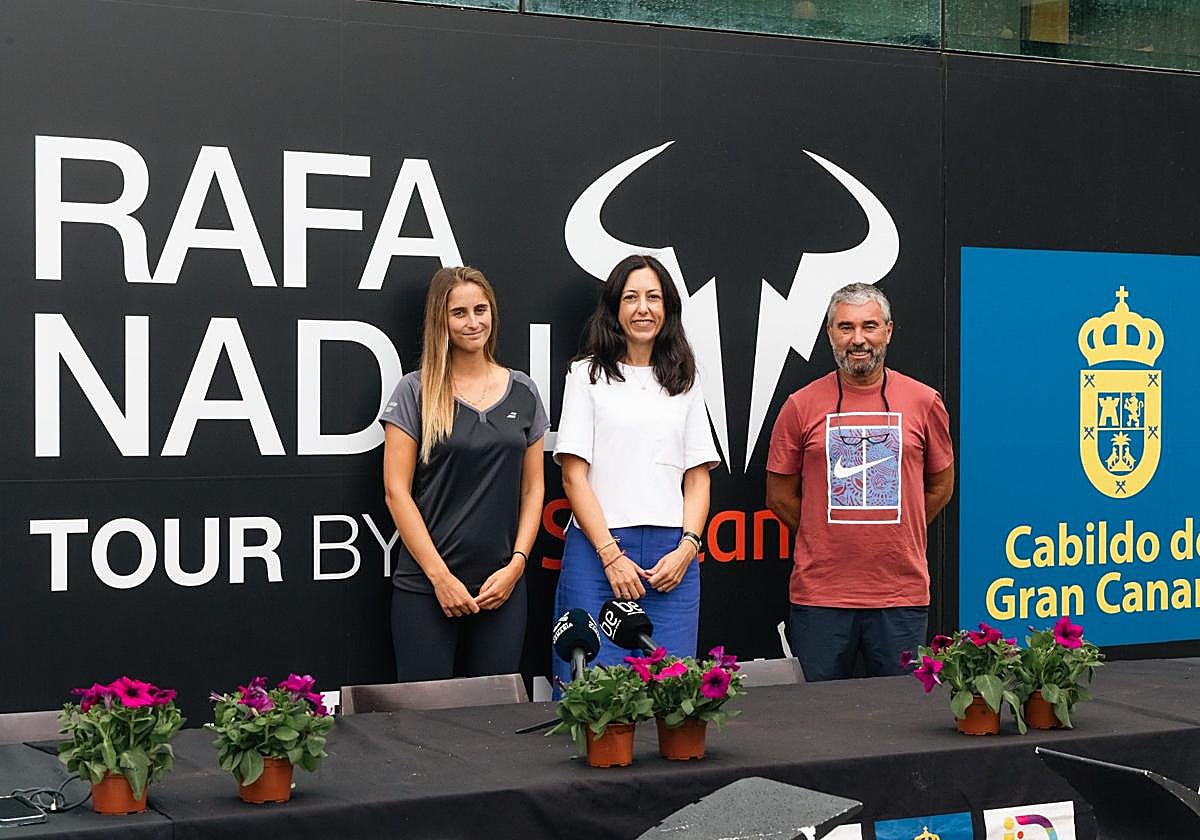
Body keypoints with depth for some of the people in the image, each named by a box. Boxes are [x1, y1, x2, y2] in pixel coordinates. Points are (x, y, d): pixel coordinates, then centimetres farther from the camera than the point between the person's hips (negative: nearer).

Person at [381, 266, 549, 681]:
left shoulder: (523, 392, 10)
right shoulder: (414, 392, 0)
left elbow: (532, 488, 12)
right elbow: (397, 491, -4)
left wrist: (516, 565, -2)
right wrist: (440, 576, -10)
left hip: (502, 585, 3)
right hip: (425, 584, -3)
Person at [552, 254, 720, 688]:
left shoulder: (685, 383, 16)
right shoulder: (587, 374, 5)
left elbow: (698, 478, 13)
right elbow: (573, 477, -2)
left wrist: (687, 548, -4)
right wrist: (611, 555, -10)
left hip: (671, 556, 3)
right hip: (597, 548, -3)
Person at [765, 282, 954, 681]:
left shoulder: (924, 402, 3)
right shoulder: (801, 406, 1)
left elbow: (940, 485, 14)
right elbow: (780, 495, 7)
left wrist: (895, 537, 9)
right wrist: (830, 540, 6)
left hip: (902, 594, 1)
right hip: (819, 594, -1)